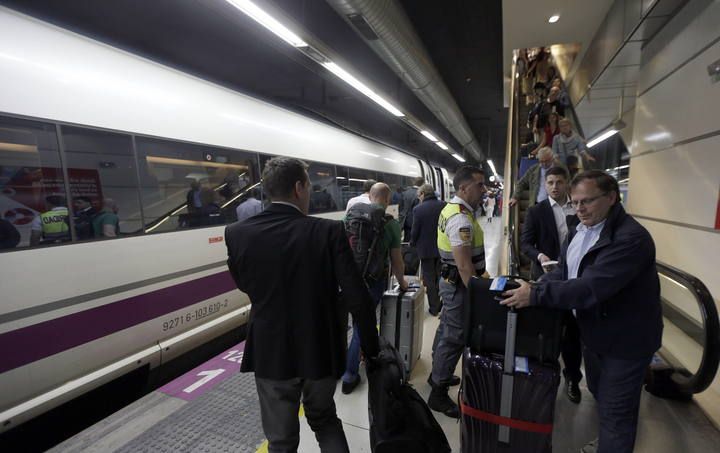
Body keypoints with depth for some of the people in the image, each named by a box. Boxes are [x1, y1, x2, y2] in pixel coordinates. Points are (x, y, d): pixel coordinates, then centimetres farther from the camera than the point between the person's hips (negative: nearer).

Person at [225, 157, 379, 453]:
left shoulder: (237, 234, -12)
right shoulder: (329, 231, -17)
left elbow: (244, 285, 6)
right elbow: (357, 297, -16)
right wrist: (371, 348, -2)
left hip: (270, 353, 1)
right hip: (320, 351, 0)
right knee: (324, 419, 28)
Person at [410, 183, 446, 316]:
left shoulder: (418, 209, -15)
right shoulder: (444, 206, -5)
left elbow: (415, 231, -10)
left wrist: (412, 244, 8)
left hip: (426, 249, -4)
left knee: (430, 280, 9)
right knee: (441, 278, 19)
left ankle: (434, 308, 17)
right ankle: (443, 305, 32)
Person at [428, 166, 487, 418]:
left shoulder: (452, 208, 8)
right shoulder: (461, 219, -25)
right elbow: (464, 266, -28)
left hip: (451, 280, 10)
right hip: (459, 284, -10)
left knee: (446, 328, 22)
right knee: (454, 337, 1)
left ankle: (437, 375, 40)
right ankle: (438, 394, 15)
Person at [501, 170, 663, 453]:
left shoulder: (631, 238, -27)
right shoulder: (580, 230, 1)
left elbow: (591, 287, -35)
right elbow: (564, 272, 3)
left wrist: (535, 295, -32)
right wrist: (533, 288, -14)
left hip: (625, 340, -8)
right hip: (595, 332, 8)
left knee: (615, 410, 8)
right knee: (599, 393, 27)